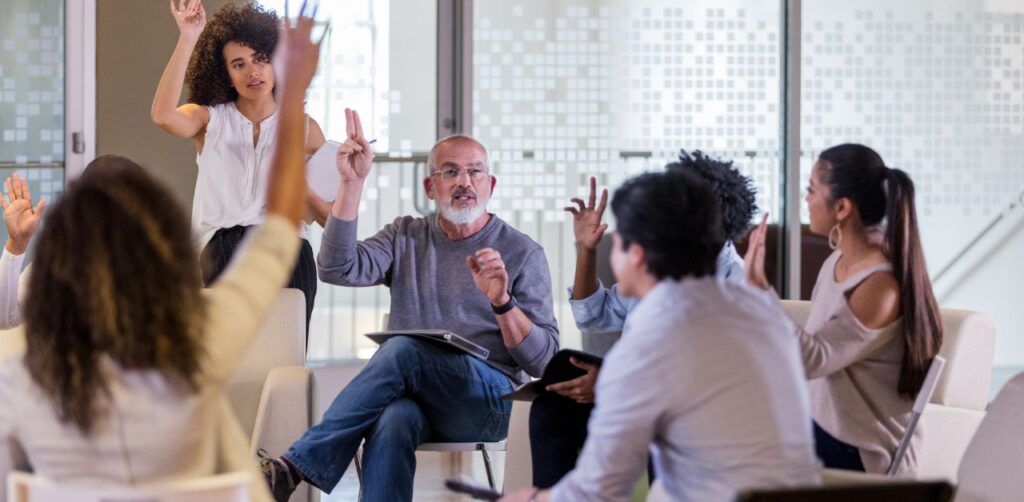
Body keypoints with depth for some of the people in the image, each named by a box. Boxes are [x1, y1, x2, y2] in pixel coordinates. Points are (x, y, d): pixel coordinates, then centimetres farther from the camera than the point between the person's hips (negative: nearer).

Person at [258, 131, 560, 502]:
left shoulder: (522, 253, 7)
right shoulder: (406, 238, 17)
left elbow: (543, 359, 0)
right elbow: (338, 268, -2)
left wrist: (502, 301, -17)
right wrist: (352, 183, -7)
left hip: (488, 401, -2)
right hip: (414, 395, 2)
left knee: (403, 349, -32)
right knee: (394, 418, -37)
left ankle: (297, 466, -33)